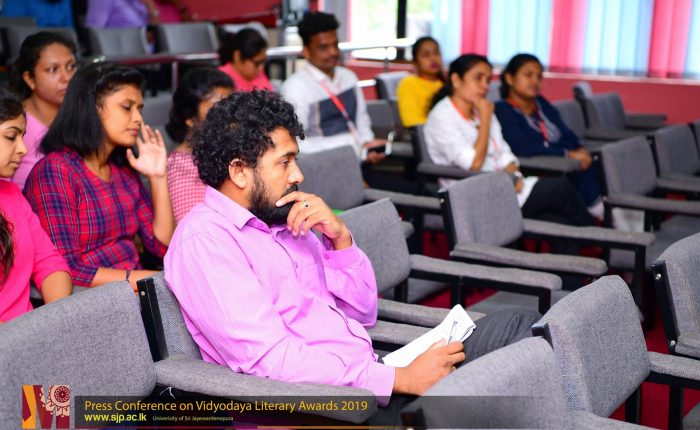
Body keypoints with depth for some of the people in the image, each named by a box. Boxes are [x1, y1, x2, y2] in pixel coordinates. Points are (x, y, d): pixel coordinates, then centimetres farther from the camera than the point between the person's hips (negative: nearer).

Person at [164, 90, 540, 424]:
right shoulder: (203, 240, -11)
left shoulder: (283, 220, 16)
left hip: (370, 377, 9)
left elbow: (363, 311, 16)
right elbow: (271, 361, -22)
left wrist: (339, 236, -1)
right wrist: (401, 379, -22)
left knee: (518, 323, -4)